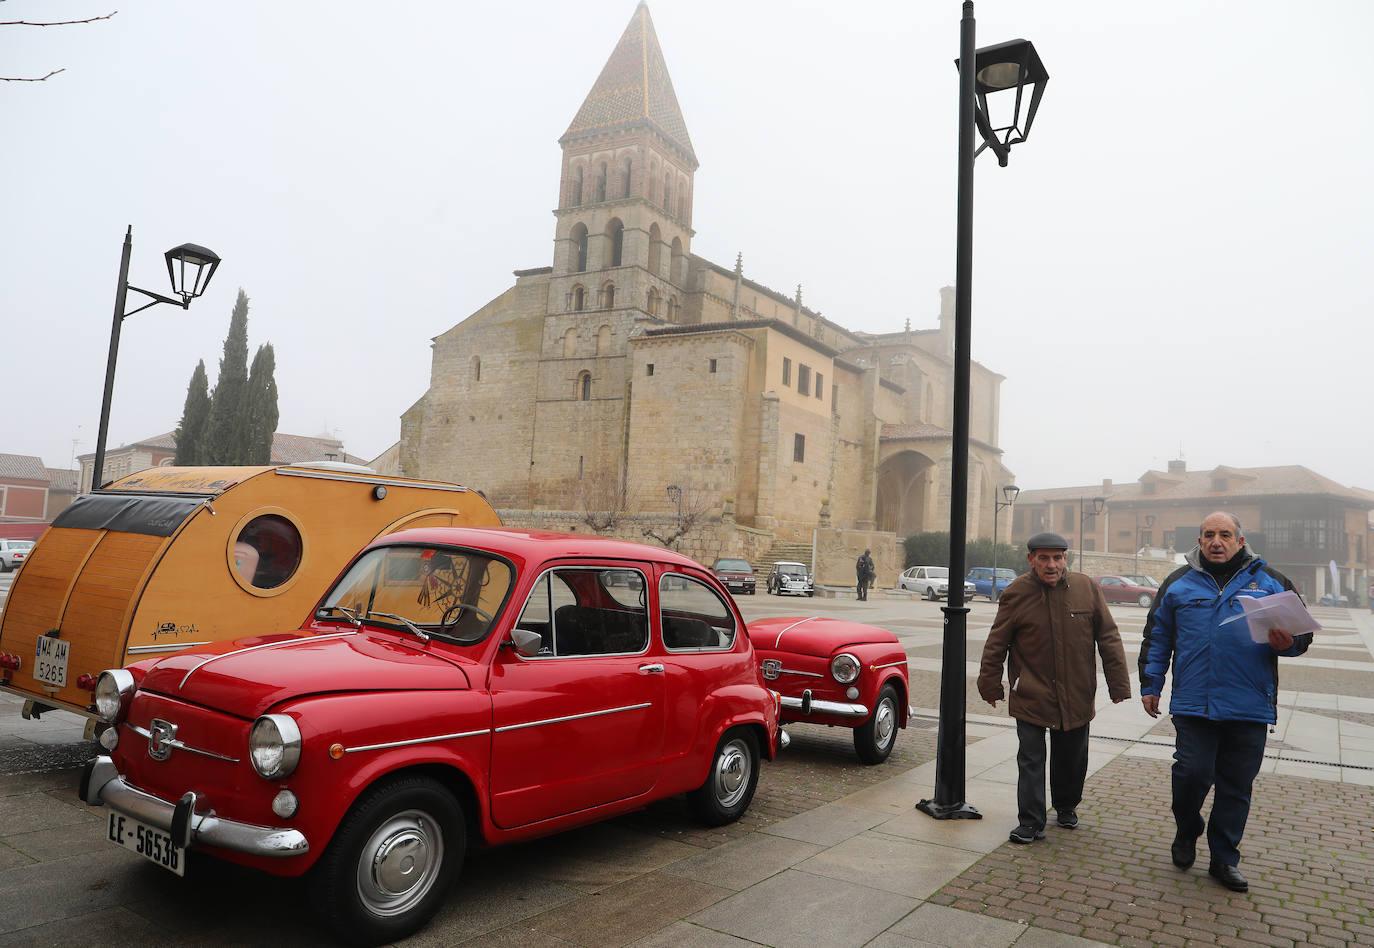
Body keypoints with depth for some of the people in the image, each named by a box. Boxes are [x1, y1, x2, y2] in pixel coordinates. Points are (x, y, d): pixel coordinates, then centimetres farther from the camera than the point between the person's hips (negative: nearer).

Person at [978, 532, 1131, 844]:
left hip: (1076, 696, 3)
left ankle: (1066, 807, 40)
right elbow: (996, 645, -3)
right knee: (1030, 762, 1)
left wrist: (1118, 685, 1)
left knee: (1072, 759, 17)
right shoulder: (1016, 594, -9)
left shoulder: (1087, 589, -3)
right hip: (1030, 697, -2)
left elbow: (1109, 637, 2)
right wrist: (990, 686, -2)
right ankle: (1030, 822, 10)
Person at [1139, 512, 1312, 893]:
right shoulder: (1179, 583, 8)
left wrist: (1288, 643, -13)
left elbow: (1302, 631, 11)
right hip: (1194, 702, -1)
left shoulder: (1270, 581, 9)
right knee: (1192, 772, -6)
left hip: (1249, 706, 1)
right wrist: (1150, 684, 8)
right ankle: (1186, 833, 22)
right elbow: (1157, 639, 11)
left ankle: (1224, 859, 23)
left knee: (1236, 786, 8)